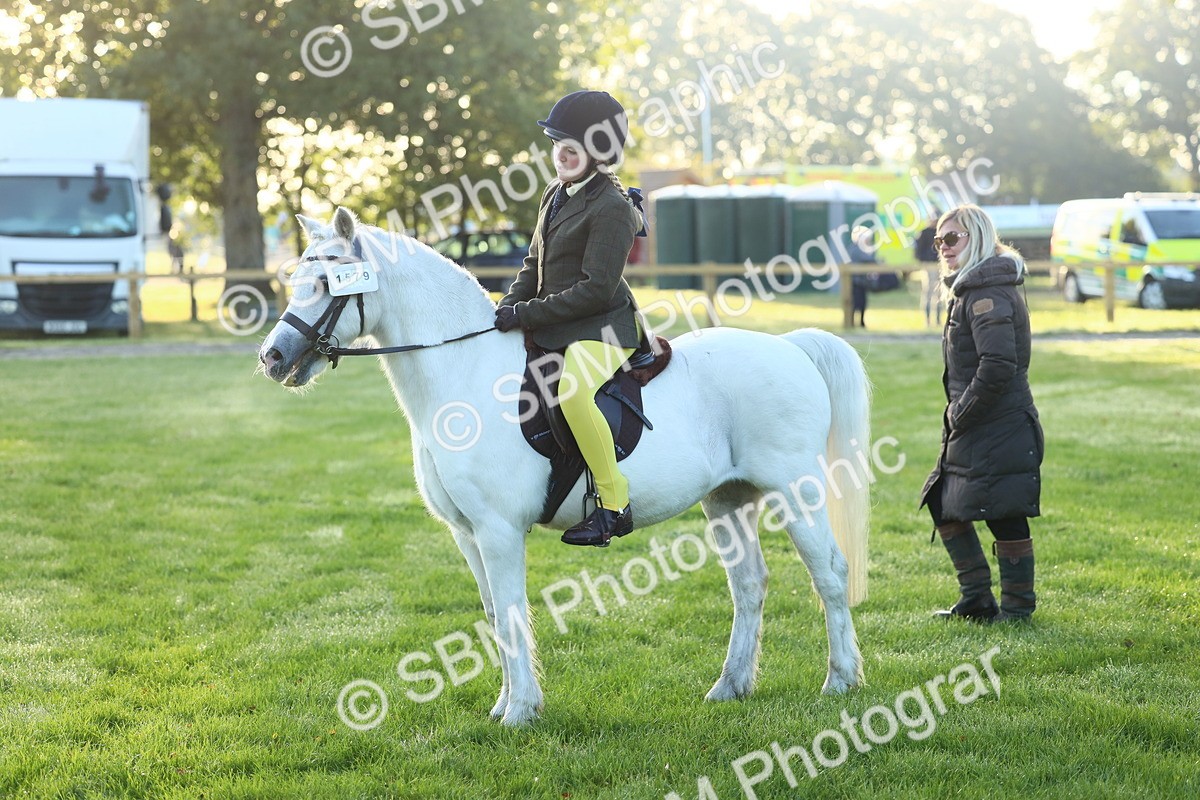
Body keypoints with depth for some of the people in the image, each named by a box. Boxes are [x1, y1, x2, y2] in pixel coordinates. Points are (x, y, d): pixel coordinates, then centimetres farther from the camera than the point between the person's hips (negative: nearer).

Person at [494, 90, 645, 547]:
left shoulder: (611, 208, -15)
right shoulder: (557, 194, 13)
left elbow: (595, 289, -20)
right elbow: (534, 264, 20)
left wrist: (526, 314, -20)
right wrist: (508, 308, 2)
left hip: (601, 327, -10)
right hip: (554, 327, 10)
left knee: (573, 391, -38)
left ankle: (614, 506, -29)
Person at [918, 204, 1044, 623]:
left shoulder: (989, 293, -16)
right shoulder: (969, 290, 16)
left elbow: (997, 366, -26)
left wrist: (961, 414, -17)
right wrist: (957, 415, 12)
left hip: (999, 430, -11)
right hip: (974, 430, 11)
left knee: (1005, 518, -2)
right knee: (946, 509, 16)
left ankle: (1017, 607, 9)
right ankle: (976, 600, 24)